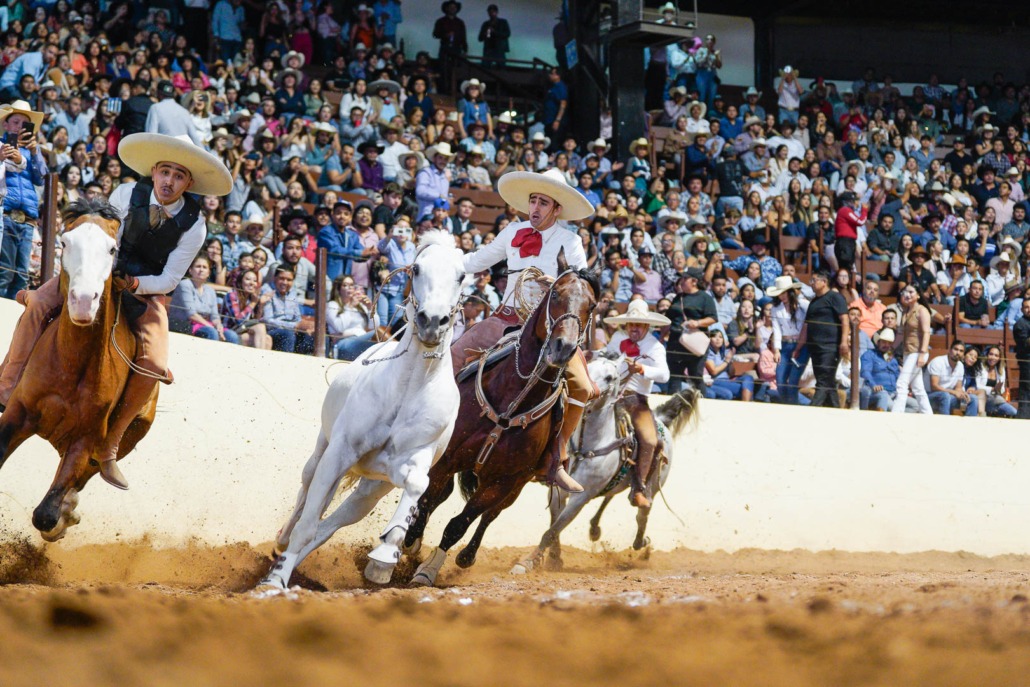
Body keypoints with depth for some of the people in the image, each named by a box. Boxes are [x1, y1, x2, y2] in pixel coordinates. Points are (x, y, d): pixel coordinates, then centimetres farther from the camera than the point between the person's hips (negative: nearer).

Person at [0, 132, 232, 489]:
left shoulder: (194, 225, -13)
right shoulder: (127, 194, -11)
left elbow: (169, 279, -9)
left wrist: (134, 284, -26)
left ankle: (107, 448, -10)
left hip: (147, 289, -1)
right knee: (37, 303, -25)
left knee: (153, 366, -24)